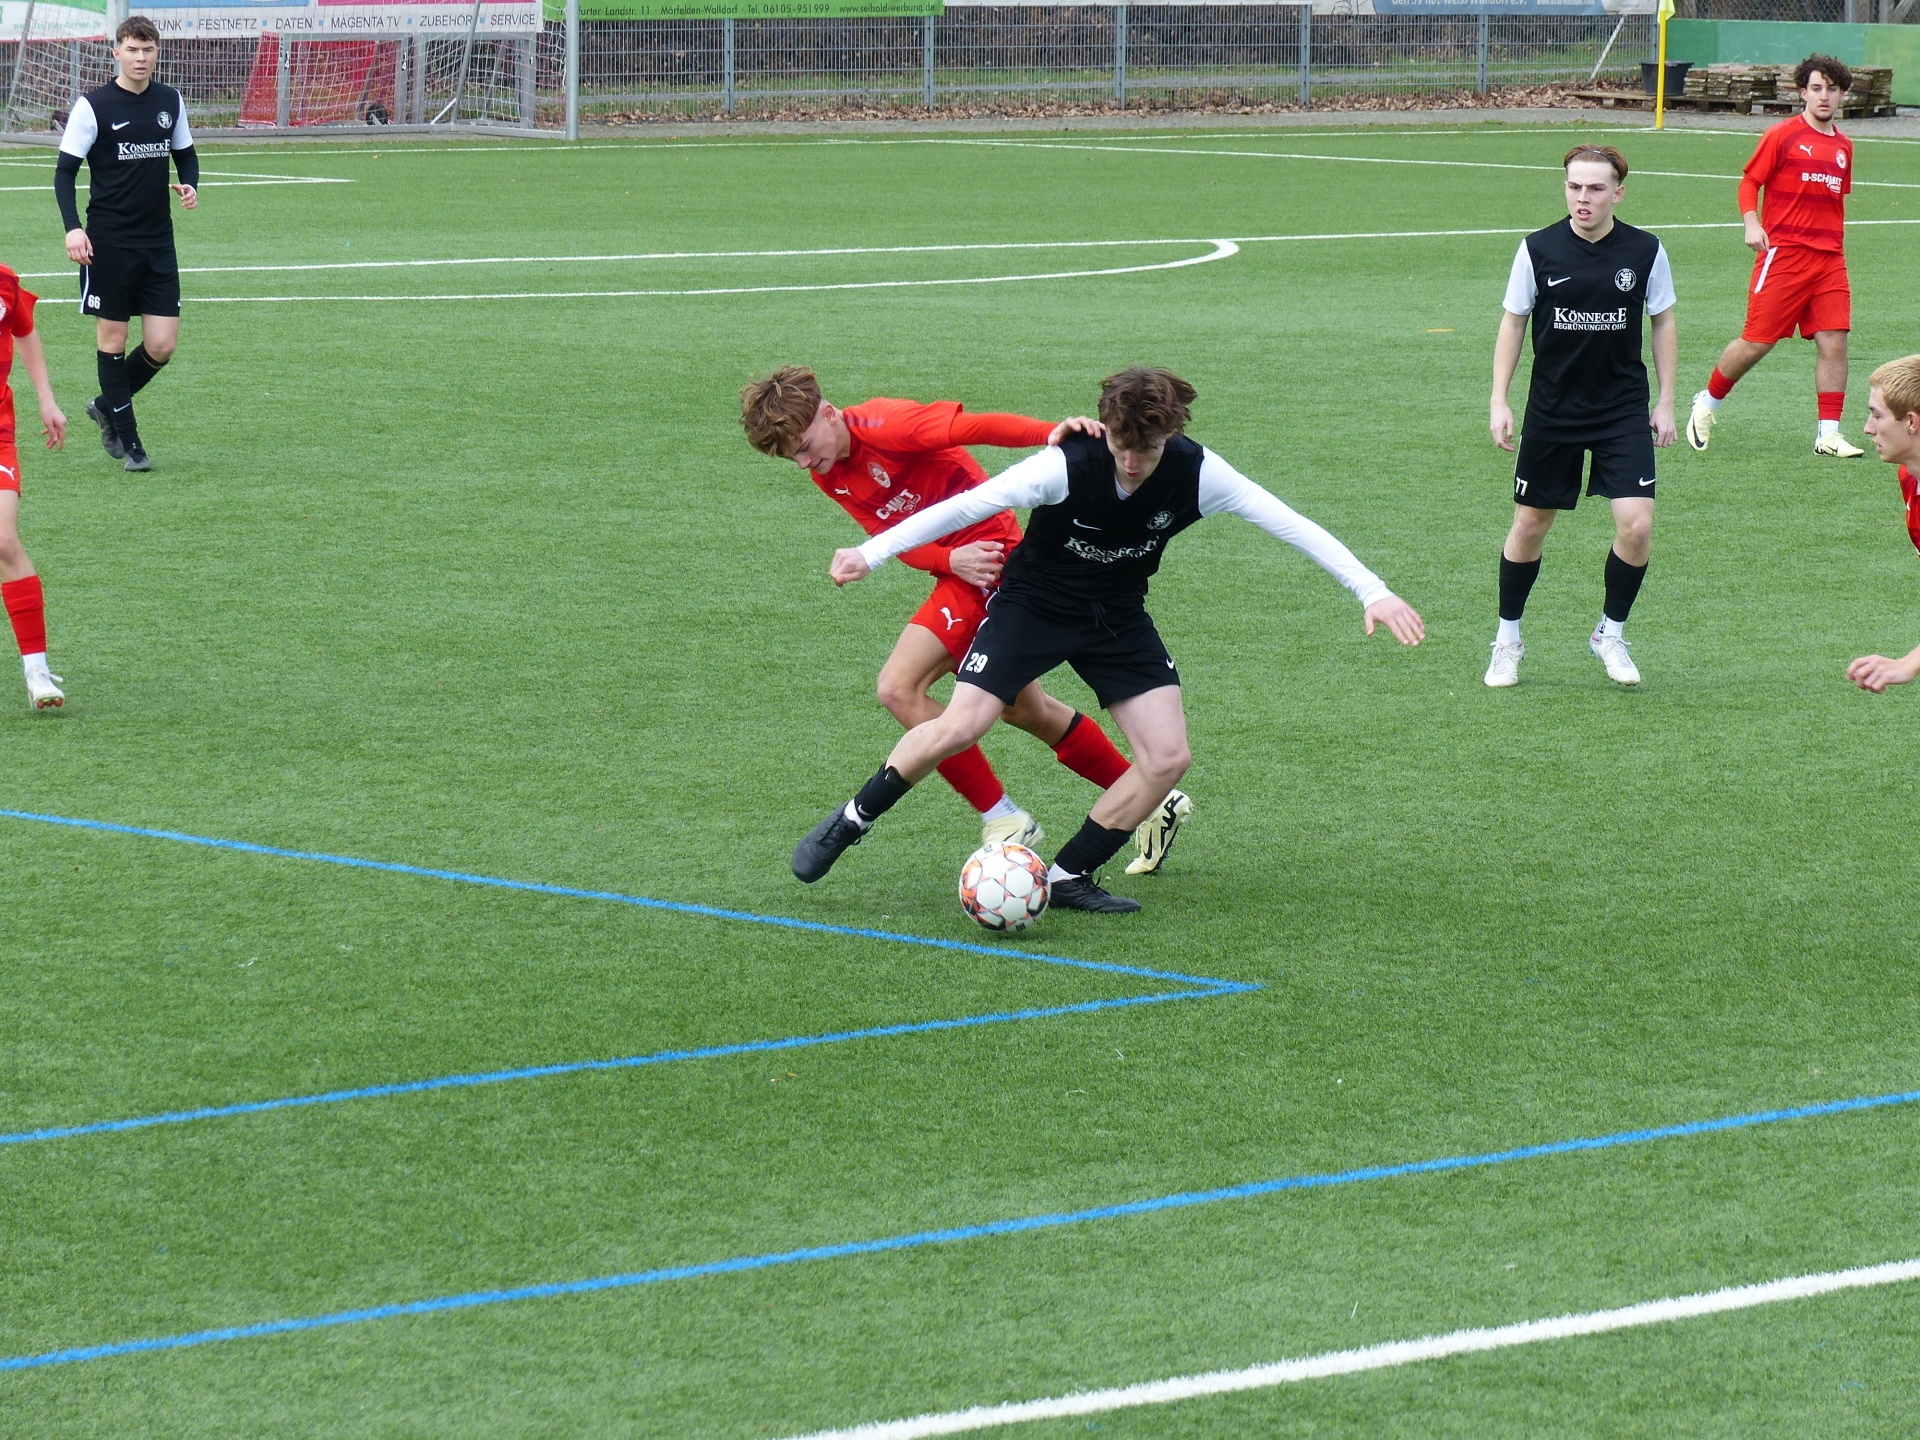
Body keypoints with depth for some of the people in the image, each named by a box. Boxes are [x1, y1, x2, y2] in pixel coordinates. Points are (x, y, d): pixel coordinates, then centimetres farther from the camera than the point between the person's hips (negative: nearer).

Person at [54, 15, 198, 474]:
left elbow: (185, 154, 20)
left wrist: (190, 185, -3)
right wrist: (73, 227, -19)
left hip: (158, 241, 4)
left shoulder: (170, 102, 7)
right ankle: (125, 438, 11)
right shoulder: (93, 106, -7)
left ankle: (107, 405, 24)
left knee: (162, 345, 0)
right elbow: (65, 171, -6)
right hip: (109, 241, -4)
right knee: (112, 338, 1)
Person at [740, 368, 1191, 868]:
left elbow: (975, 428, -30)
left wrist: (1052, 432, -47)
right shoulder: (827, 476, 6)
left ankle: (1004, 821, -11)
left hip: (988, 553, -10)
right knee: (1026, 710, 21)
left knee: (898, 689, -19)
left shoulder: (884, 427, -20)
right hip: (954, 565, 10)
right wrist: (951, 560, -20)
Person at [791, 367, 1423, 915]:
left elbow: (1292, 525, -17)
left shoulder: (1196, 474, -21)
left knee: (1167, 757, -11)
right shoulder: (1067, 465, -29)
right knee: (959, 728, -19)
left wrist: (1373, 592, -23)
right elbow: (967, 506, -26)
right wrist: (870, 553, -29)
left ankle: (1068, 877, 4)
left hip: (1118, 618, 4)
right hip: (1034, 601, -4)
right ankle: (849, 822, 4)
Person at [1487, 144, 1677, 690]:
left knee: (1637, 525, -12)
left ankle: (1610, 634, 11)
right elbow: (1512, 322, 3)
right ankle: (1507, 640, 28)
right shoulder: (1539, 249, -7)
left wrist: (1665, 403, 6)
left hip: (1624, 412, 0)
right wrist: (1499, 401, -2)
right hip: (1551, 413, 0)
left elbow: (1663, 323, 7)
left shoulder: (1645, 251, -5)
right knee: (1530, 526, 9)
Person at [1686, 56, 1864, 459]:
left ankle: (1828, 434, -1)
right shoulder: (1782, 136, -3)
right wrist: (1752, 224, -16)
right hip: (1783, 252, -5)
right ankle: (1707, 404, 18)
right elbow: (1749, 181, -1)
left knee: (1834, 341, -5)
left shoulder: (1843, 146, 14)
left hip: (1829, 258, 5)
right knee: (1757, 341, -4)